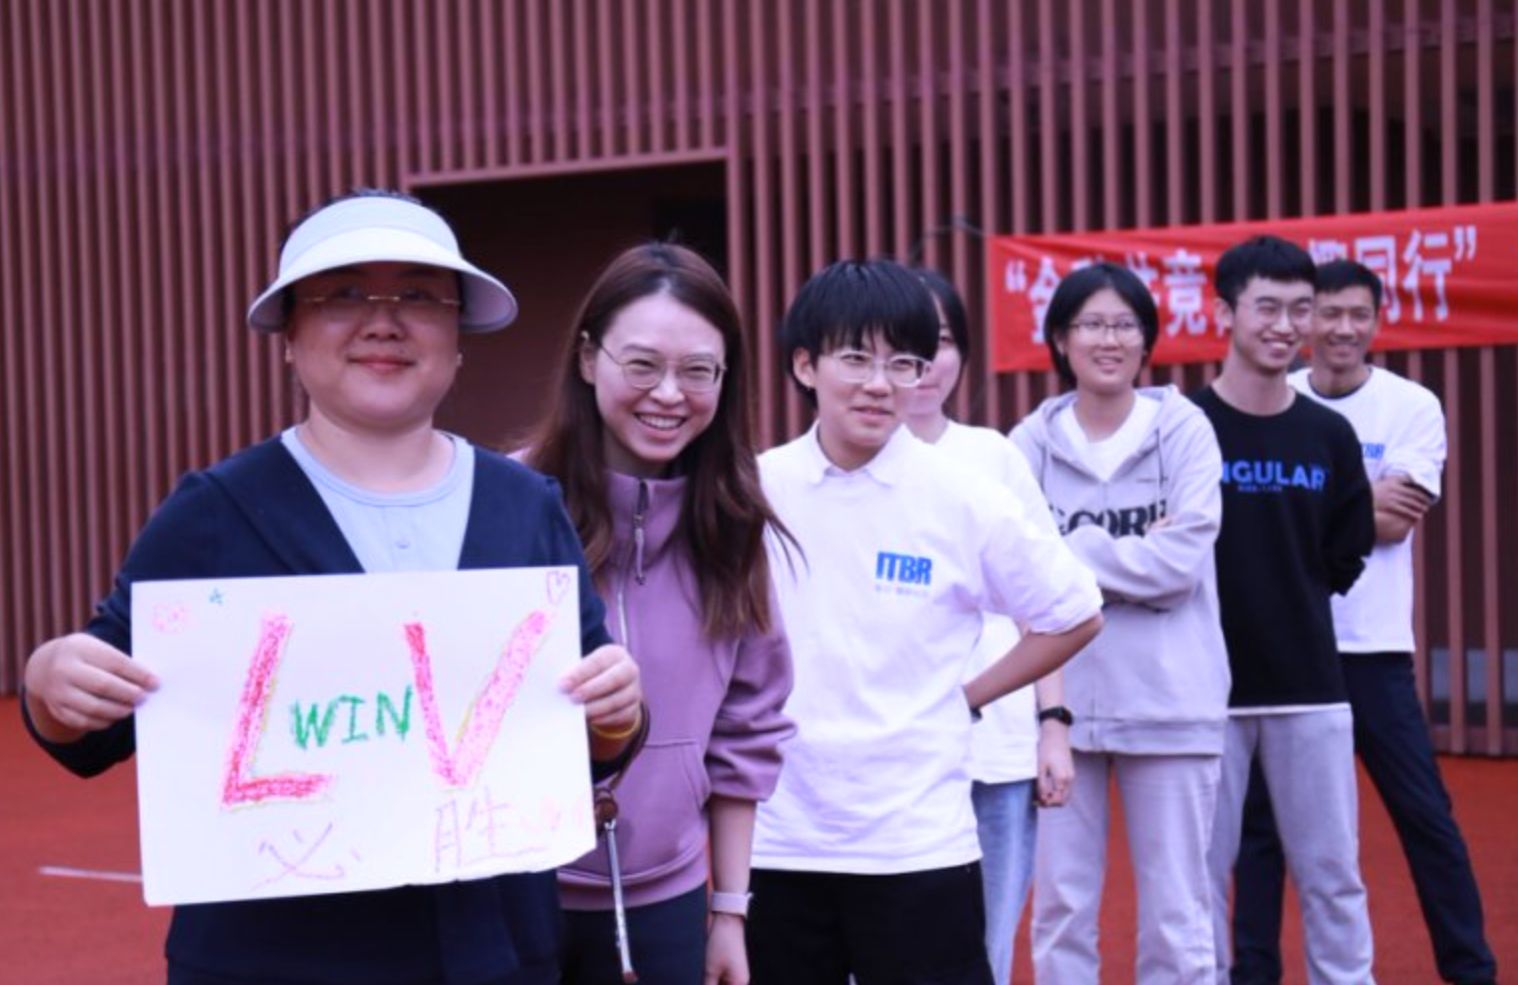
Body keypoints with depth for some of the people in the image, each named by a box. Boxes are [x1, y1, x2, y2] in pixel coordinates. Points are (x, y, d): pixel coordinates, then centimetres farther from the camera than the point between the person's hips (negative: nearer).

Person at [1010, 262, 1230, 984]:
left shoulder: (1184, 429, -1)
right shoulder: (1032, 439, 1)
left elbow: (1183, 558, -11)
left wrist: (1070, 554, -10)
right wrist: (1133, 556, -14)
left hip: (1170, 699, -1)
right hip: (1061, 697, 1)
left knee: (1177, 915, 6)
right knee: (1062, 909, 10)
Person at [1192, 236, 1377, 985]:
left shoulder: (1329, 436, 4)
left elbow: (1345, 558, 10)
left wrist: (1288, 605, 6)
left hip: (1310, 687, 3)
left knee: (1332, 874, 8)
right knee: (1202, 873, 6)